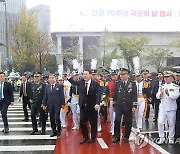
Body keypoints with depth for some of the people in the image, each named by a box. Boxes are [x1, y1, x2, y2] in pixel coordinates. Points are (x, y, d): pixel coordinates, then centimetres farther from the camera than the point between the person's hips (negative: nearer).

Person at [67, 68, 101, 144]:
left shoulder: (95, 84, -10)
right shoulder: (81, 82, 4)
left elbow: (98, 94, -17)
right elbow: (74, 82, 16)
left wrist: (97, 103, -29)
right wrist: (69, 76, 0)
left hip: (92, 106, -4)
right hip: (83, 106, 4)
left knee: (93, 122, 8)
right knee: (82, 122, 7)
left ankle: (93, 138, 23)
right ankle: (85, 137, 24)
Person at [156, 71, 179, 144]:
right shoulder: (161, 87, 8)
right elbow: (157, 97, 0)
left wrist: (168, 93, -30)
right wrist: (161, 93, -21)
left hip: (171, 109, -2)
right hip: (162, 108, 2)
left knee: (172, 124, 7)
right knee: (160, 123, -3)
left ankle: (171, 138, 22)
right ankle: (161, 138, 10)